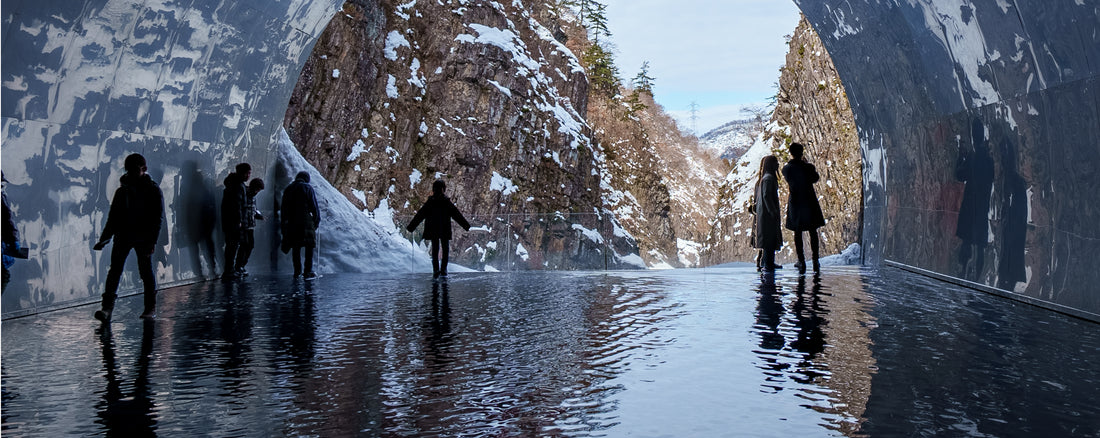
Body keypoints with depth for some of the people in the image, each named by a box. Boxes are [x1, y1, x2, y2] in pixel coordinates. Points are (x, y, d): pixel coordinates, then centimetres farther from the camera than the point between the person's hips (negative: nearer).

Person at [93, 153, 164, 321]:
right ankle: (107, 307, -13)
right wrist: (104, 239, 10)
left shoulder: (153, 190, 1)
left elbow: (158, 217, -4)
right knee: (115, 270, -7)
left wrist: (152, 240, -14)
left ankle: (151, 307, 17)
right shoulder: (122, 191, 12)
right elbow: (113, 217, 17)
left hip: (143, 237, -3)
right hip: (123, 236, 3)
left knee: (146, 271, 3)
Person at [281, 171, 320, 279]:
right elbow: (314, 206, -6)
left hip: (291, 223, 5)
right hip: (306, 221, -5)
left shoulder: (288, 189, 13)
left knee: (296, 247, 11)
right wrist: (317, 220, 3)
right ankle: (308, 272, -4)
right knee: (309, 246, 0)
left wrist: (284, 223, 20)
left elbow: (283, 208, 15)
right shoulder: (308, 188, -2)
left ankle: (297, 272, 10)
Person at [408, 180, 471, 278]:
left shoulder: (429, 202, -2)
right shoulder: (447, 202, -5)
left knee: (435, 250, 6)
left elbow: (419, 216, 1)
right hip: (445, 231, -1)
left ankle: (436, 270, -7)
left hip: (433, 231, 1)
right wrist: (466, 226, 6)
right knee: (445, 249, 9)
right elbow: (457, 215, -1)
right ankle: (443, 270, 2)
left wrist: (411, 227, 7)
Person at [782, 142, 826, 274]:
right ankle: (815, 262, 11)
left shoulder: (786, 169, -7)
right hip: (810, 202, -1)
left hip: (795, 203, 1)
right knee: (813, 232, 10)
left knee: (797, 233, 8)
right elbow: (815, 179, 7)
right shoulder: (808, 167, -12)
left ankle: (801, 262, 5)